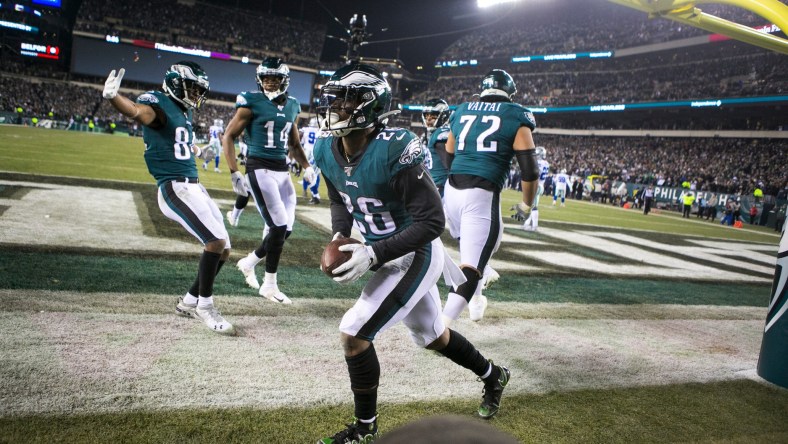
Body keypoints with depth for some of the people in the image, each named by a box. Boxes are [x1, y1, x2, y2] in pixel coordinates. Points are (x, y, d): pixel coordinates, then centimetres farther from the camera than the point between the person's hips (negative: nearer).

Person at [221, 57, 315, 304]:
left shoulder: (292, 106, 12)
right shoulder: (252, 103, -6)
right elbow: (228, 137, -5)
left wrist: (306, 166, 7)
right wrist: (235, 173, -13)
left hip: (283, 171, 7)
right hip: (260, 169, -6)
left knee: (286, 229, 5)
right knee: (279, 227, -10)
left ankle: (249, 262, 30)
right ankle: (269, 285, 7)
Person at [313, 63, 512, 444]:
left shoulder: (394, 151, -30)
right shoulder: (326, 151, -7)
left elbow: (431, 221, -28)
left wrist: (373, 255, -32)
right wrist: (339, 236, -8)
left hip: (415, 256, -8)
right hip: (386, 253, 8)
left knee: (354, 333, -11)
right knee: (430, 335, 23)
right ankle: (493, 376, 49)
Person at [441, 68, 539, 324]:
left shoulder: (461, 112, 17)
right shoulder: (515, 119, 4)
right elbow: (530, 171, -3)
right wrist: (526, 206, 11)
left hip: (452, 190, 6)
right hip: (482, 195, -5)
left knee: (470, 248, 28)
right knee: (470, 266, -7)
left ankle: (474, 302, 41)